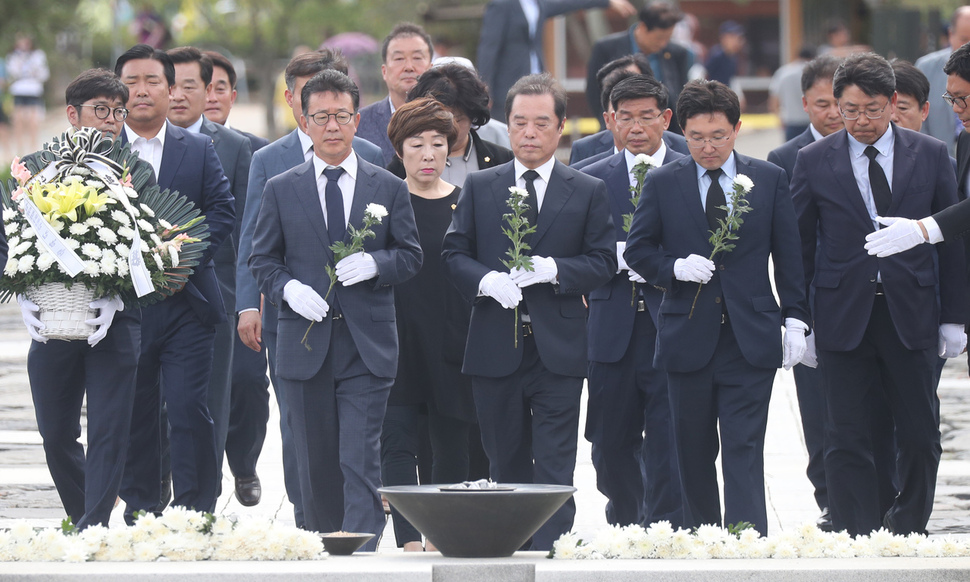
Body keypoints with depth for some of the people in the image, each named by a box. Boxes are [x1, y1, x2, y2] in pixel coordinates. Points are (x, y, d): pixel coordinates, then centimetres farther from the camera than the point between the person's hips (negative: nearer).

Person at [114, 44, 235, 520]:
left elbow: (221, 213, 2)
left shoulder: (199, 151, 9)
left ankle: (195, 515, -4)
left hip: (186, 302, 0)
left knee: (189, 409, -8)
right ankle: (139, 518, 12)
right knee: (134, 415, 5)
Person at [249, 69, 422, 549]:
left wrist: (375, 264, -12)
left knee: (361, 460, -12)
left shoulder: (389, 189, 7)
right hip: (305, 342, 2)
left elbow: (411, 256, 9)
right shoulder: (281, 190, 8)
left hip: (368, 345, -1)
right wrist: (288, 288, -10)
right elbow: (262, 259, 10)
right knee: (315, 466, 7)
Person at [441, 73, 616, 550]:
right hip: (495, 347, 2)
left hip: (558, 349, -2)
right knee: (506, 465, 10)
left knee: (554, 469, -7)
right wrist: (487, 280, -14)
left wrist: (553, 270, -14)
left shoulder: (588, 192, 6)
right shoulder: (479, 187, 10)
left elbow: (603, 261, 2)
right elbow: (453, 254, 6)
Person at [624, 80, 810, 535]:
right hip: (688, 338, 1)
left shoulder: (770, 180, 6)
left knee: (744, 451, -8)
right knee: (694, 454, 8)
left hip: (751, 339, -1)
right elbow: (637, 251, 8)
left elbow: (788, 255, 8)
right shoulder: (662, 184, 4)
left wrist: (795, 319, 1)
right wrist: (675, 267, -11)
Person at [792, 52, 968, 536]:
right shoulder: (814, 161, 3)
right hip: (843, 317, -1)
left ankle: (908, 532, 19)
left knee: (920, 438, 4)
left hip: (911, 315, 1)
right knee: (846, 441, -2)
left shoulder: (931, 155, 4)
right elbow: (799, 245, 6)